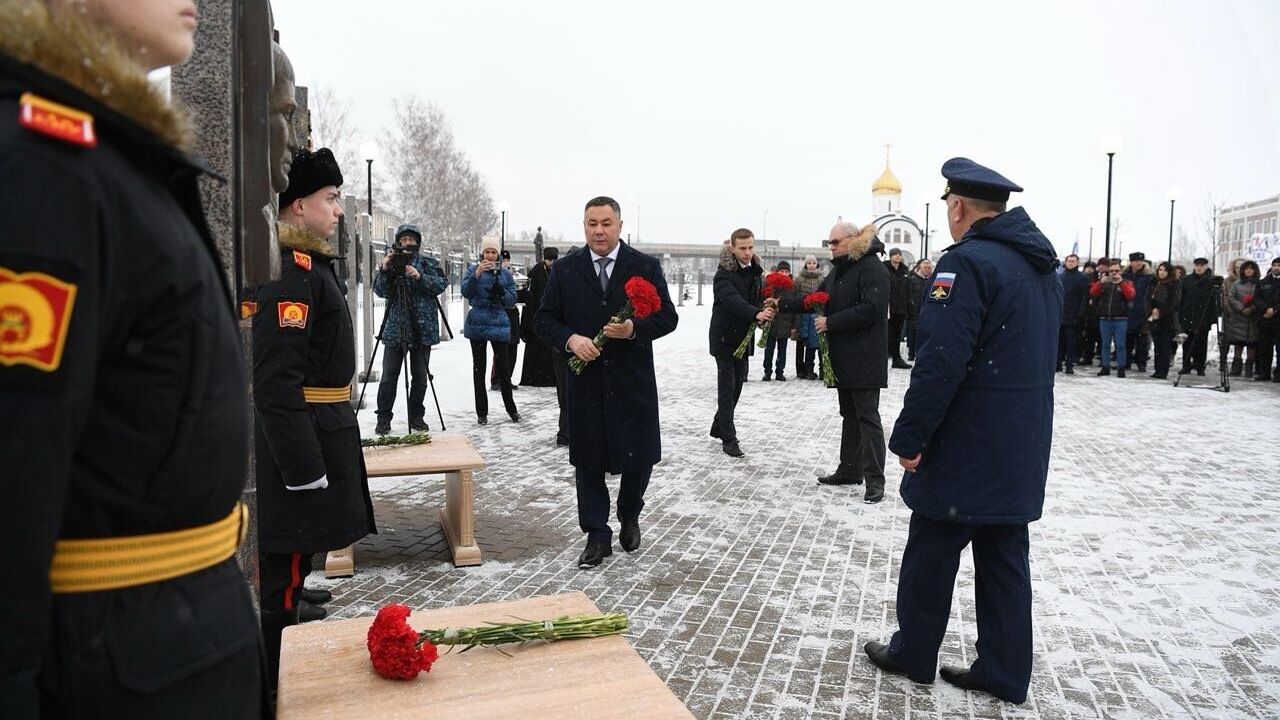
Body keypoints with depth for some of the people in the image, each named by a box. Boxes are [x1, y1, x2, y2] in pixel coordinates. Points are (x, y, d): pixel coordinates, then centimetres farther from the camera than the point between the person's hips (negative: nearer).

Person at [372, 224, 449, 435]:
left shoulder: (429, 263, 7)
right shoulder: (391, 261, 9)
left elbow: (442, 284, -6)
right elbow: (380, 291, 1)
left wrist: (420, 277, -20)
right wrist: (384, 270, -15)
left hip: (423, 328, 0)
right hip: (395, 328, 0)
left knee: (420, 375, 5)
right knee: (389, 375, -1)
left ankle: (417, 417, 17)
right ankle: (383, 418, 7)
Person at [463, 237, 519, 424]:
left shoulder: (505, 273, 8)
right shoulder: (473, 269, 5)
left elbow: (512, 300, 5)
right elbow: (466, 292, -9)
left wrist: (501, 293, -15)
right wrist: (477, 274, -23)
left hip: (499, 323, 0)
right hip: (477, 323, 0)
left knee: (504, 366, 0)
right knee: (479, 367, 4)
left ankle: (510, 407, 17)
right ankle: (482, 412, 11)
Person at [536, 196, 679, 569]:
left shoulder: (646, 266, 0)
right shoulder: (565, 269, 4)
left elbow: (668, 317, -1)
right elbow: (545, 319, 5)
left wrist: (634, 329, -19)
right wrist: (570, 339, -15)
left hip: (633, 380, 0)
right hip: (585, 380, 1)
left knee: (640, 456, 7)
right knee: (589, 460, 5)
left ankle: (629, 516, 35)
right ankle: (597, 535, 18)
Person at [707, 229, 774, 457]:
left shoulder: (755, 272, 7)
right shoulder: (724, 274, -15)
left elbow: (757, 299, 11)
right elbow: (733, 300, -31)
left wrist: (763, 311, -13)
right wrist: (757, 314, -47)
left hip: (744, 337, 7)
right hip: (725, 338, -7)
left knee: (736, 386, 13)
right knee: (727, 387, -4)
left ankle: (719, 427, 29)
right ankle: (729, 438, -1)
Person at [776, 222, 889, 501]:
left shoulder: (873, 268, -14)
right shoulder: (838, 270, 16)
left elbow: (871, 309, -23)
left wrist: (830, 322, -19)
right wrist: (781, 305, 6)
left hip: (865, 358, -9)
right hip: (843, 357, 9)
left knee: (867, 417, -6)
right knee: (849, 415, 15)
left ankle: (875, 481, 0)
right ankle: (850, 470, 25)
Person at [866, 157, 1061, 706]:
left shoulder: (968, 261, -18)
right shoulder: (1042, 264, 11)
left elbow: (940, 362, -24)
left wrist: (909, 437, -17)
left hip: (966, 448, -8)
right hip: (1023, 448, 9)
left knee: (931, 553, 8)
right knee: (1005, 557, 15)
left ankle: (913, 655, 24)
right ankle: (1004, 672, 24)